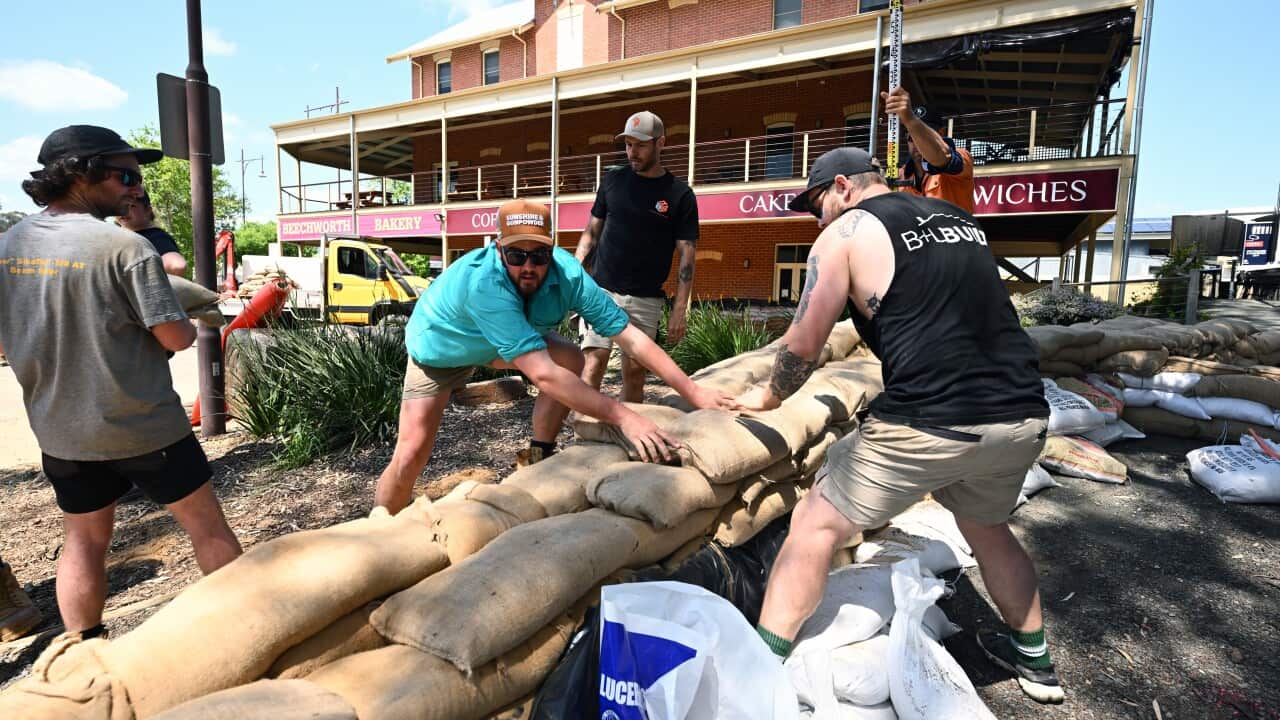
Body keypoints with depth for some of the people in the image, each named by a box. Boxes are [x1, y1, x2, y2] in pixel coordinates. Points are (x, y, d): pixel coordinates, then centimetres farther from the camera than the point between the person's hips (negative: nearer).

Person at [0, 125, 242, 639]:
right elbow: (177, 338, -17)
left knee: (83, 541, 20)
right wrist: (188, 323, 4)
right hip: (143, 426, -6)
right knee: (206, 525, 10)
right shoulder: (124, 246, -19)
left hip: (59, 430, 6)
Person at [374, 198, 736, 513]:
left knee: (570, 359, -14)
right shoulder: (483, 283, -42)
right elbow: (542, 374, -49)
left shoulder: (567, 273, -29)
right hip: (441, 347, -4)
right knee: (412, 453, -14)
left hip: (498, 342, 5)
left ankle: (539, 459, 1)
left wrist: (694, 392, -31)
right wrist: (622, 416, -53)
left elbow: (630, 336, -28)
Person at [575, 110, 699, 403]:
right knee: (595, 360, -11)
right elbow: (592, 232, 15)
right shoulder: (613, 180, 10)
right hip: (601, 289, 1)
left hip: (646, 300, -1)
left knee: (635, 370, 3)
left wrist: (679, 311, -7)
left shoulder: (680, 194, 2)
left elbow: (687, 255, -1)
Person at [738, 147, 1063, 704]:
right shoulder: (959, 218, 21)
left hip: (931, 422, -7)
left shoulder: (845, 232, 2)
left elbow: (803, 345, 0)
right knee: (987, 527, 33)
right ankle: (1034, 661, 48)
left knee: (816, 524, 8)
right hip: (1022, 413, 8)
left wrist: (768, 397, 16)